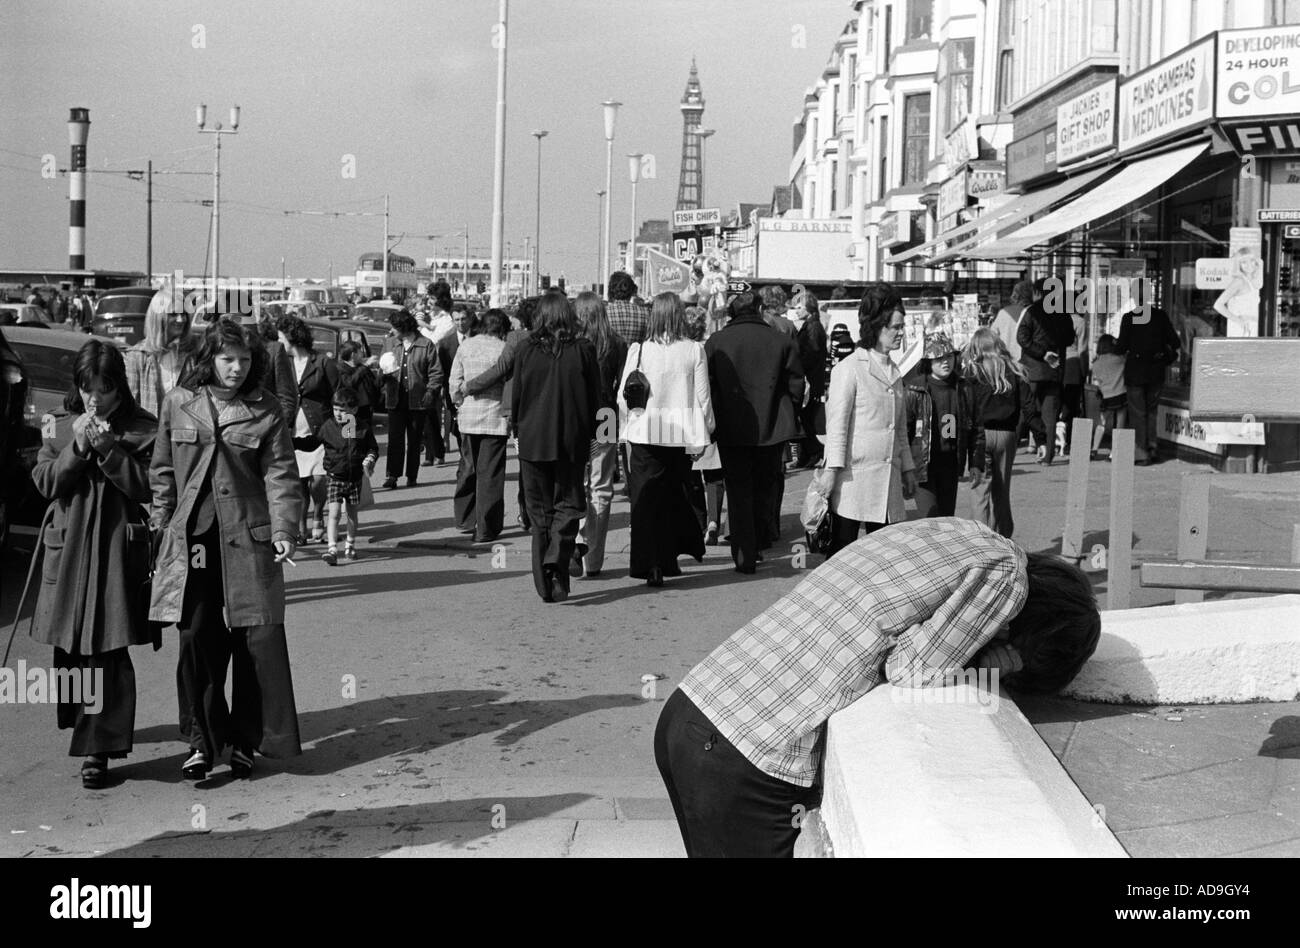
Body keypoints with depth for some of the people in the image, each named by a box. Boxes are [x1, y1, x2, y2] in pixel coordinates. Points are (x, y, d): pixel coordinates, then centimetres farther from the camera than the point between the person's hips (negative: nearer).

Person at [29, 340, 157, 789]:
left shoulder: (143, 429, 0)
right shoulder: (61, 427, 11)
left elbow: (147, 487, -7)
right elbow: (45, 482, 2)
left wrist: (110, 449, -16)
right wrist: (78, 447, -12)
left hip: (119, 549, -4)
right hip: (68, 546, 4)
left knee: (107, 649, -8)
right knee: (69, 646, 10)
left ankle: (99, 748, -6)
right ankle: (82, 720, 33)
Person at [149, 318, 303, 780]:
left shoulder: (266, 412, 3)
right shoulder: (178, 403, 6)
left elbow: (280, 476, -2)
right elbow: (163, 471, 12)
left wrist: (284, 528, -15)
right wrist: (161, 524, 9)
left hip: (248, 538, 0)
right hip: (191, 538, 1)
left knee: (260, 639, -1)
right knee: (197, 638, -1)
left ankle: (247, 740, 15)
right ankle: (202, 741, 12)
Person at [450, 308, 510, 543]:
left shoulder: (465, 346, 3)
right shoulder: (503, 349, -8)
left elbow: (454, 382, 6)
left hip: (468, 416, 4)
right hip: (495, 417, -4)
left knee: (468, 468, 19)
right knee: (490, 474, 2)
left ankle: (465, 519, 27)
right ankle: (485, 529, 5)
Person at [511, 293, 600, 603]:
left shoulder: (526, 349, -3)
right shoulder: (582, 349, -5)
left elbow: (516, 396, 2)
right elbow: (595, 396, 0)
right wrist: (589, 434, 10)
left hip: (533, 439, 1)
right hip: (571, 439, -1)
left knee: (540, 509, 9)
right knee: (568, 503, 6)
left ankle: (544, 582, 11)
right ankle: (556, 562, -16)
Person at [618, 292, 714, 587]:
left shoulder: (638, 350, -6)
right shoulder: (694, 350, -5)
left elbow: (623, 396, -2)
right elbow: (703, 398, -1)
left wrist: (625, 429, 12)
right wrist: (703, 433, 10)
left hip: (645, 434, -1)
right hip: (681, 436, 1)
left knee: (645, 499, 5)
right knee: (674, 497, 16)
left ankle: (649, 566, 1)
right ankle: (668, 560, 23)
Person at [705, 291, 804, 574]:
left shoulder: (715, 342, -3)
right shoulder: (782, 341, -1)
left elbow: (707, 388, -1)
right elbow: (796, 386, 2)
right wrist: (788, 416, 16)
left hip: (731, 430, -1)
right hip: (772, 427, 1)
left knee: (738, 491, 5)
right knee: (766, 486, 19)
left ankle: (744, 557, 2)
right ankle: (760, 542, 25)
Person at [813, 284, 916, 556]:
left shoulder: (893, 371, 17)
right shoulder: (849, 368, -6)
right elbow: (837, 424, -10)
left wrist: (907, 469, 20)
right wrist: (831, 469, -15)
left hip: (887, 477, 7)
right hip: (854, 476, -7)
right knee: (842, 549, -3)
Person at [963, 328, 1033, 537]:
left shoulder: (972, 372, -6)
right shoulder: (1013, 370, 4)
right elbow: (1028, 405, 2)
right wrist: (1017, 432, 10)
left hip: (981, 433, -4)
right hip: (1007, 434, 4)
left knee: (981, 491, 0)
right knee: (1002, 491, 15)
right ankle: (1004, 538, 20)